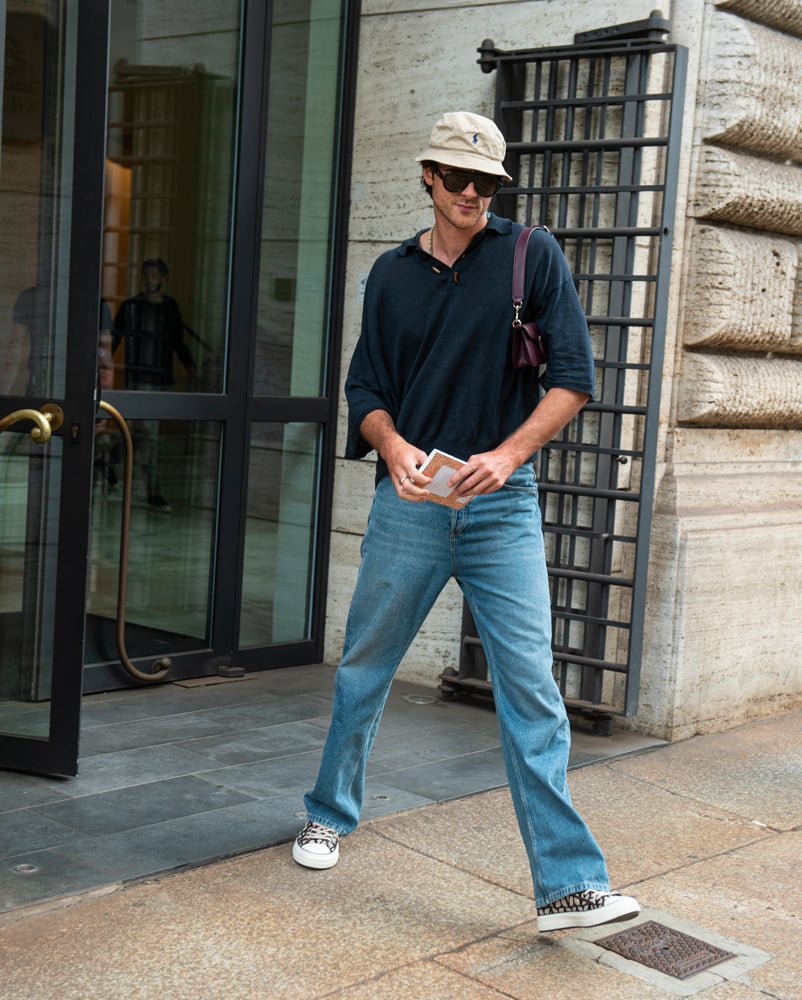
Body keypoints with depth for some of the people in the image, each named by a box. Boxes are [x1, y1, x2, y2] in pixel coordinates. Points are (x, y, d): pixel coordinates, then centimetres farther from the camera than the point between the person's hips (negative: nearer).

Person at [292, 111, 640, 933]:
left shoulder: (532, 257, 2)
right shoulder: (392, 274, 10)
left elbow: (573, 376, -3)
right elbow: (365, 387, 11)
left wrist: (506, 454, -16)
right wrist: (393, 446, -11)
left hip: (502, 503, -2)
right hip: (409, 503, 3)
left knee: (531, 688, -8)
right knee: (364, 670, 13)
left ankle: (568, 883, -5)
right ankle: (329, 814, 35)